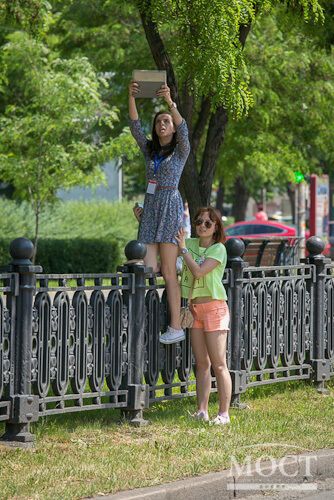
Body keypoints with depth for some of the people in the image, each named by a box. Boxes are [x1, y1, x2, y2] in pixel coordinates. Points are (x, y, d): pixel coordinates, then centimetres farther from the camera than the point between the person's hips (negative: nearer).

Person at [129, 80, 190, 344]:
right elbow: (135, 126, 5)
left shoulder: (181, 150, 5)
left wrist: (170, 101, -27)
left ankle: (176, 326, -10)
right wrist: (132, 98, -10)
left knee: (169, 271, -9)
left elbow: (183, 129, -14)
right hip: (150, 207, 5)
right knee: (148, 268, -5)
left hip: (171, 207, -5)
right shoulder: (150, 150, 18)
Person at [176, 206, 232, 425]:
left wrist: (183, 248, -12)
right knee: (202, 363, 7)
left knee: (219, 364, -7)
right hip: (195, 308, 6)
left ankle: (224, 413, -5)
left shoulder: (219, 249, -9)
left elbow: (199, 271, -21)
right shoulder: (191, 243, 9)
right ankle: (202, 411, 8)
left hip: (214, 307, -6)